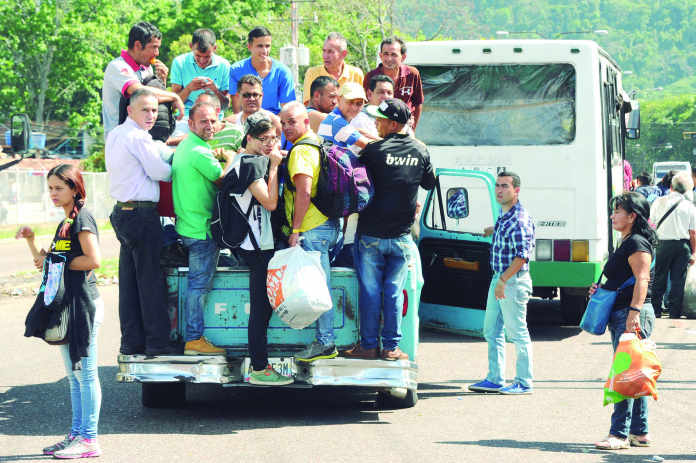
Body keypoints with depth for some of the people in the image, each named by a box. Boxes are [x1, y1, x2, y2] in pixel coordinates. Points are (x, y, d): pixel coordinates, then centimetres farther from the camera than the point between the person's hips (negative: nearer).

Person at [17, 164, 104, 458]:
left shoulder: (82, 218, -10)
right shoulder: (64, 224, 18)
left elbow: (93, 260, -21)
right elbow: (46, 262, 22)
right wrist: (31, 240, 8)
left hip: (84, 303, -10)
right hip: (66, 304, 10)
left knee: (85, 373, -7)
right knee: (73, 375, 12)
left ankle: (88, 440, -5)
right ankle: (76, 434, 18)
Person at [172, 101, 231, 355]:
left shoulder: (184, 146, 14)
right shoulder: (200, 153, -19)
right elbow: (224, 180, -10)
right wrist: (229, 157, 5)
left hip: (189, 226, 10)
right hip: (203, 229, -10)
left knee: (198, 284, 14)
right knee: (200, 284, -6)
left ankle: (193, 338, 18)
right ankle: (194, 339, -3)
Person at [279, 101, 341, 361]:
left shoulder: (301, 150, -14)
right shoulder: (316, 144, 17)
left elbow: (304, 193, -22)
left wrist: (296, 230, -17)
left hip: (312, 230, -10)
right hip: (327, 224, 10)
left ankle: (325, 344, -4)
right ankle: (325, 341, 19)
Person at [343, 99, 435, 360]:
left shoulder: (375, 150, -13)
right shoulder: (420, 150, -1)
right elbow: (429, 183, 15)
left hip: (371, 235, -3)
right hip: (402, 237, 3)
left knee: (370, 292, 5)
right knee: (394, 293, 8)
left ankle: (368, 345, 10)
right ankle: (391, 347, 9)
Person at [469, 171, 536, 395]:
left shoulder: (519, 219, -18)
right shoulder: (503, 215, 10)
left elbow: (522, 255, -24)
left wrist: (503, 280, -24)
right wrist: (494, 231, 42)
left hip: (514, 281, -10)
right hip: (499, 278, 10)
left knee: (517, 332, -3)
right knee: (491, 330, 13)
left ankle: (524, 383, 4)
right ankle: (495, 380, 19)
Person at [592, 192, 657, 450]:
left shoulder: (637, 243, -11)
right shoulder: (627, 243, 21)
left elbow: (642, 280, -21)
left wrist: (633, 312, -29)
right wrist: (601, 289, 15)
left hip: (634, 315, -11)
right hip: (620, 316, 11)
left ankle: (619, 434, -11)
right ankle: (640, 432, 17)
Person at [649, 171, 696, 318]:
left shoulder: (659, 202, -3)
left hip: (663, 244, 0)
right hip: (683, 245, 0)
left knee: (659, 279, 8)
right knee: (678, 280, 5)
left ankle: (656, 310, 12)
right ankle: (674, 312, 7)